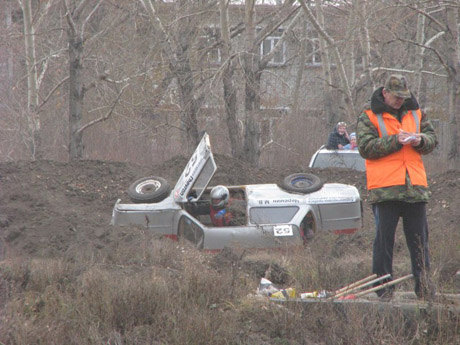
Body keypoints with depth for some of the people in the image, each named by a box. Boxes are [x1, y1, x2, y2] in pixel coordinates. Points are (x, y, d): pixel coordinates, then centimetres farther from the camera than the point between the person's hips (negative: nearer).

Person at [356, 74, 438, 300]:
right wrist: (395, 141, -17)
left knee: (419, 239, 6)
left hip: (415, 188, 4)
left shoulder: (416, 114, 15)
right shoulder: (369, 118, 2)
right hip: (384, 187, -4)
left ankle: (424, 287, 11)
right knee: (384, 239, -1)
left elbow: (432, 140, 15)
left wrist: (420, 141, -8)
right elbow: (366, 147, -9)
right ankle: (383, 288, 5)